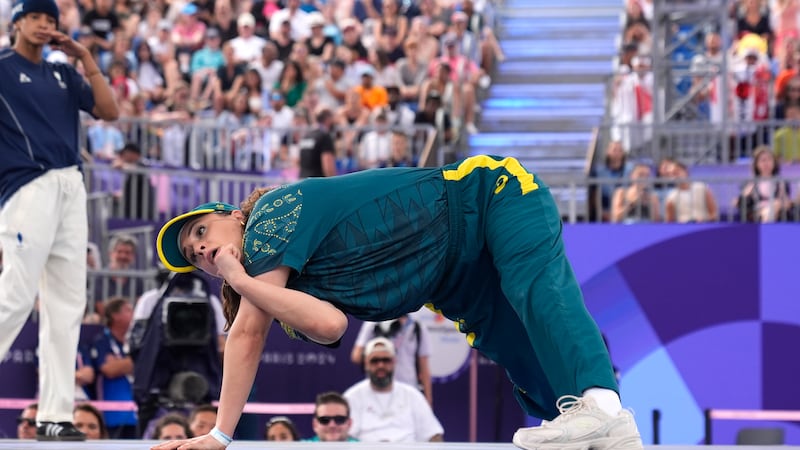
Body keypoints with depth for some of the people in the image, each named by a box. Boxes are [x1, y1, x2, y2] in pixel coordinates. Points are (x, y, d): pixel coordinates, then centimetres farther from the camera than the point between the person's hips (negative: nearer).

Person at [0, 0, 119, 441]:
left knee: (67, 304, 3)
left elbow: (110, 111, 11)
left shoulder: (62, 74, 19)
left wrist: (85, 58, 7)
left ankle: (55, 416, 5)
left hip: (72, 188, 7)